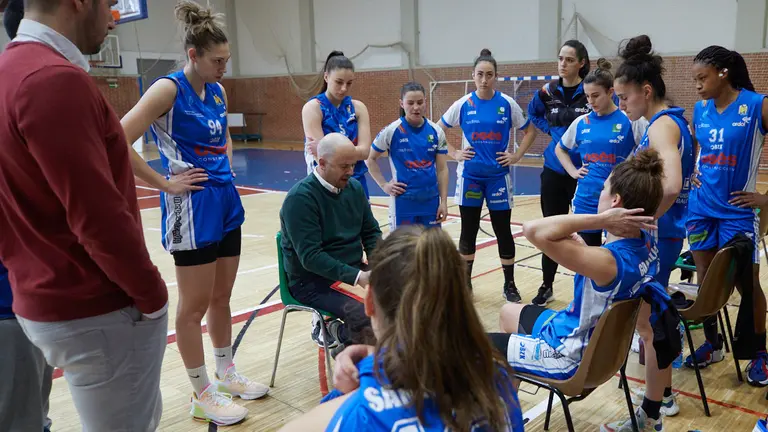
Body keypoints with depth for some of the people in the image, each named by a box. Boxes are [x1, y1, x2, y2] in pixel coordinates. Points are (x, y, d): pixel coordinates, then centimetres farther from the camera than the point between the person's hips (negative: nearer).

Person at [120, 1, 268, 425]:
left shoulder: (217, 92, 10)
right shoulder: (168, 89, -13)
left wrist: (227, 171, 13)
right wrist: (166, 182, -16)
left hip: (225, 203, 8)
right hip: (191, 208, -7)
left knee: (221, 298, 17)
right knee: (194, 306, 4)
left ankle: (226, 374, 33)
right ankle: (202, 395, 18)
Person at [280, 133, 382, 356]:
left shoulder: (354, 187, 6)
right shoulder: (300, 198, -16)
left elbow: (371, 231, 13)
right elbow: (310, 256, -22)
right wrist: (357, 277, -29)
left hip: (354, 271, 7)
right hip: (313, 281, -7)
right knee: (368, 317, -30)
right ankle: (343, 335, 4)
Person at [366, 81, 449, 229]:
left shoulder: (436, 131, 2)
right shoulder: (392, 131, -6)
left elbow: (442, 169, 4)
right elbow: (370, 159, 4)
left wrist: (444, 202, 1)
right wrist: (384, 185, -4)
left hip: (431, 200, 3)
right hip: (403, 201, -3)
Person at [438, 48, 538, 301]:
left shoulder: (507, 104, -4)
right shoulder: (463, 104, -2)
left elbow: (530, 131, 8)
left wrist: (517, 156, -2)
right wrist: (454, 154, 1)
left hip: (498, 176, -1)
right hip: (470, 175, 1)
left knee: (503, 231, 4)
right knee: (468, 230, 8)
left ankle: (509, 284, 18)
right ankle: (465, 281, 23)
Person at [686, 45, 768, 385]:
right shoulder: (700, 109, 3)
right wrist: (693, 173, 6)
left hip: (737, 211, -4)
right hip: (701, 208, 4)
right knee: (705, 279, 11)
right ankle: (712, 344, 28)